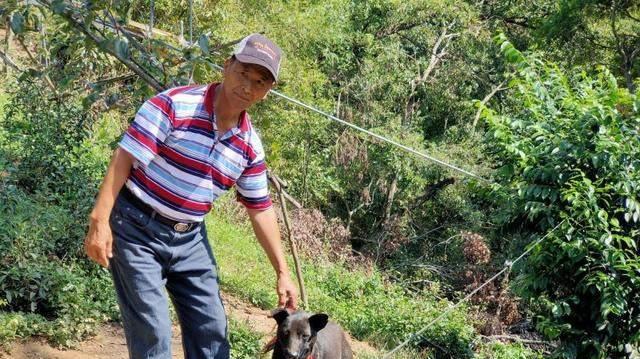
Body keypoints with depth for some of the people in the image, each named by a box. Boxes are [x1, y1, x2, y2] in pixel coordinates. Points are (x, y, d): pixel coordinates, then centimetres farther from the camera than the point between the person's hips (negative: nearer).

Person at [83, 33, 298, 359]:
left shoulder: (250, 145, 1)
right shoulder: (174, 105, -17)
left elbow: (260, 209, 8)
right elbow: (124, 159, -18)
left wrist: (282, 272, 6)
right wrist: (100, 221, -23)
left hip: (190, 239, 6)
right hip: (137, 230, -6)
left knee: (211, 328, 10)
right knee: (152, 332, -6)